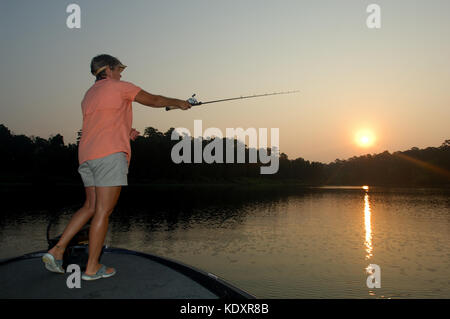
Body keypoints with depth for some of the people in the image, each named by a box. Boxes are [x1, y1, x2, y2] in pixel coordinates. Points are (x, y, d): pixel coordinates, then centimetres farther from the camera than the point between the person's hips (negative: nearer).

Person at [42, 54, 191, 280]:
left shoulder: (88, 96, 26)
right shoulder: (120, 87, 3)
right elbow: (154, 100, 8)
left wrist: (125, 133, 17)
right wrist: (178, 102, 23)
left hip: (86, 156, 8)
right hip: (110, 154, -8)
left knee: (91, 207, 15)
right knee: (103, 211, -4)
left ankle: (57, 251, 8)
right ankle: (92, 267, 2)